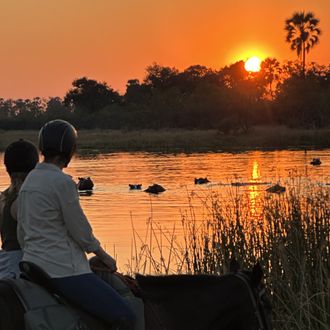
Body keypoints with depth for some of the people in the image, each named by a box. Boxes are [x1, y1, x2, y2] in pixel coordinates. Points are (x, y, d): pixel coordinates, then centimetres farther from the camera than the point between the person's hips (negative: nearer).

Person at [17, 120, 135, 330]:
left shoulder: (29, 181, 10)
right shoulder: (63, 182, -16)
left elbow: (21, 234, 15)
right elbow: (81, 232, -11)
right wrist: (104, 256, 5)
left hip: (32, 265, 10)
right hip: (63, 270, -10)